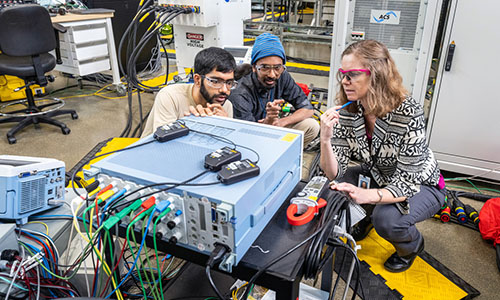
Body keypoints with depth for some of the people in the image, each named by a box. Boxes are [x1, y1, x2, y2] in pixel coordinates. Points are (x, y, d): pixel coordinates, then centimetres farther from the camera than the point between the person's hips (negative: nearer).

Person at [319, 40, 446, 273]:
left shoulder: (408, 112, -31)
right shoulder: (347, 111, -16)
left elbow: (408, 182, -30)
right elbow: (334, 173, -18)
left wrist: (365, 195, -47)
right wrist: (325, 139, -37)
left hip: (420, 185, -4)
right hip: (378, 177, 5)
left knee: (386, 219, -31)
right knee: (329, 186, -17)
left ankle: (412, 245, 7)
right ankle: (363, 219, 17)